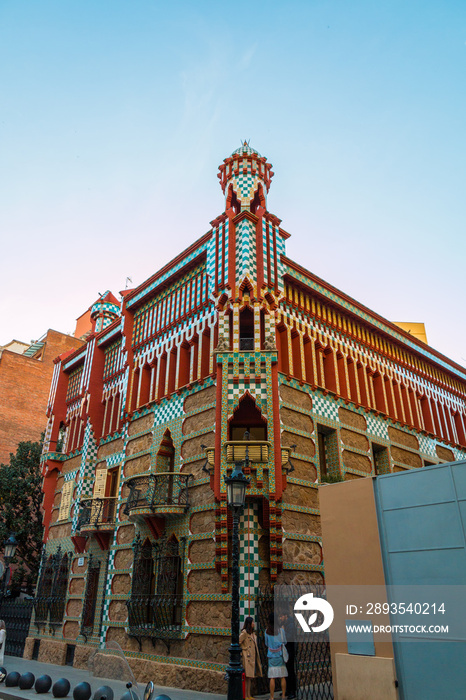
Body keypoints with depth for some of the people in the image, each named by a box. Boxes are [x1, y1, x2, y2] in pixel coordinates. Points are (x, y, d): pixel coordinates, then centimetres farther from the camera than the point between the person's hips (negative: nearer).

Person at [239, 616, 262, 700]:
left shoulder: (253, 633, 15)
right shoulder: (244, 632, -13)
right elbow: (238, 643, -16)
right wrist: (244, 649, -7)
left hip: (254, 657, 8)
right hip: (247, 657, -8)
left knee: (250, 677, 11)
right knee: (247, 677, -5)